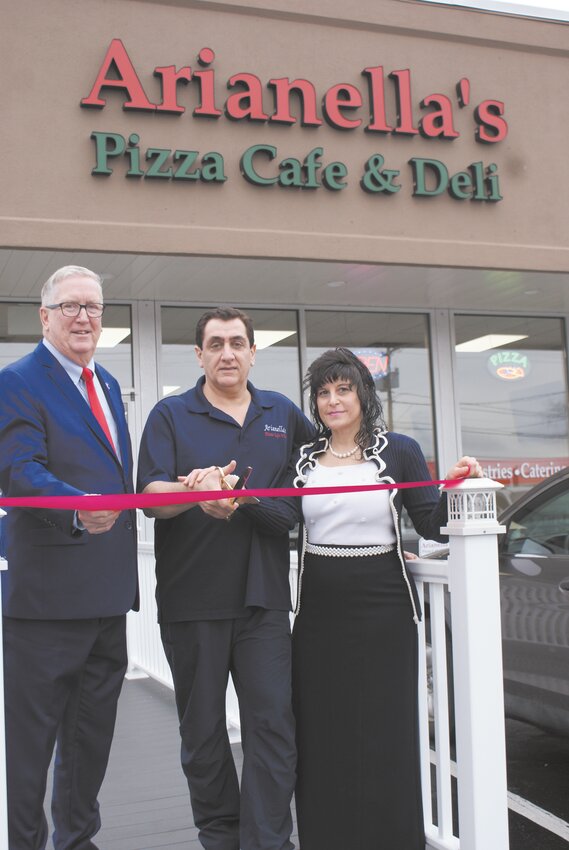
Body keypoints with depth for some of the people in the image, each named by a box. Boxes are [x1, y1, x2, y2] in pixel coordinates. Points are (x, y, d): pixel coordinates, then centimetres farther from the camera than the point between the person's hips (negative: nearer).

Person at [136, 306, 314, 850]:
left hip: (264, 596, 2)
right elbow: (151, 496, -10)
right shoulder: (171, 415, 3)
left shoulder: (284, 415, 12)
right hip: (192, 597, -1)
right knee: (203, 728, 8)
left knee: (273, 721, -3)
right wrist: (195, 489, -30)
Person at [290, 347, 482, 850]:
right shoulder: (303, 459, 9)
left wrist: (454, 488, -17)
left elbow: (432, 527, 1)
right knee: (321, 738, 6)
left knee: (384, 734, 1)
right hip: (318, 614, 3)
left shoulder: (399, 452, 2)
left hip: (382, 610, -2)